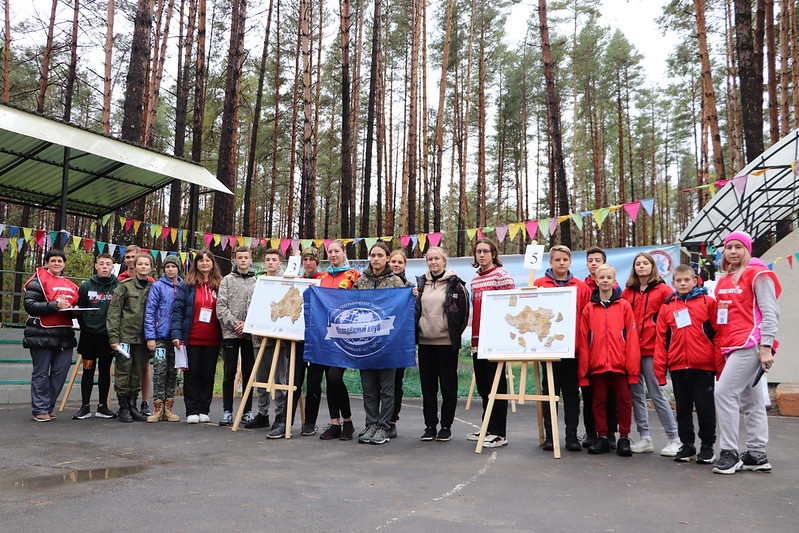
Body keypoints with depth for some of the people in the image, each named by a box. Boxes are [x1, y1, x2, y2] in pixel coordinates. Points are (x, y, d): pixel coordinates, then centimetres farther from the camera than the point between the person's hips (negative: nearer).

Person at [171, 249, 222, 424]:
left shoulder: (220, 285, 8)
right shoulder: (187, 284, 1)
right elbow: (178, 309, -2)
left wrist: (223, 336, 4)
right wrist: (176, 334, -11)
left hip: (212, 340, 2)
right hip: (192, 339, -2)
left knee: (208, 375, 8)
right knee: (192, 375, 5)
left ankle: (204, 411, 17)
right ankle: (192, 411, 13)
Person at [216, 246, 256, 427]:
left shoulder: (257, 282, 8)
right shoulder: (227, 280, 6)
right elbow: (221, 306, -1)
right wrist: (234, 323, -11)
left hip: (250, 333, 1)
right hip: (230, 333, -1)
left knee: (248, 373, 6)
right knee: (230, 373, 2)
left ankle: (247, 411, 15)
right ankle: (227, 411, 9)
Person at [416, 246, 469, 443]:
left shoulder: (454, 283, -3)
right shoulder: (420, 282, 11)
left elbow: (464, 309, -3)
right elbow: (415, 308, 21)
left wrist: (456, 332, -3)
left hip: (447, 342, -4)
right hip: (425, 341, 4)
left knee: (448, 385, 4)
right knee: (427, 385, 8)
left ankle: (446, 426, 14)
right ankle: (430, 425, 17)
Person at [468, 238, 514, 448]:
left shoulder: (501, 274, -7)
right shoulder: (475, 280, 16)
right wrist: (473, 339, 17)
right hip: (478, 340, 8)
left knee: (496, 385, -3)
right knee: (482, 385, 13)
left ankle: (499, 433, 4)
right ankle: (487, 428, 25)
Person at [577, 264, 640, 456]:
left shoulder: (624, 306, 3)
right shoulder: (588, 309, 5)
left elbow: (631, 338, -1)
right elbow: (583, 340, 3)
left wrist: (632, 365, -7)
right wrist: (583, 368, -1)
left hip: (620, 363, -1)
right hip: (597, 364, 1)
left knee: (624, 400, 4)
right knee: (599, 401, 8)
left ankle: (624, 438, 16)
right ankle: (602, 437, 19)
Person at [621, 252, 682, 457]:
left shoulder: (662, 290, 1)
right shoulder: (628, 292, 12)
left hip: (652, 349, -5)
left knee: (656, 393, -4)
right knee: (636, 393, 7)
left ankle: (674, 439, 7)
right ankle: (645, 438, 17)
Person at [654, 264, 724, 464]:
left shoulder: (708, 302, 0)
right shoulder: (667, 307, 7)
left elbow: (718, 333, -3)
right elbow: (661, 339, 5)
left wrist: (720, 366, -8)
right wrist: (660, 369, 0)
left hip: (703, 366, -3)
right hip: (677, 367, 3)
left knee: (705, 408, 4)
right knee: (683, 408, 12)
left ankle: (707, 446, 19)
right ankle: (687, 445, 25)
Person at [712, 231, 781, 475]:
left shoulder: (757, 274, -4)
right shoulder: (724, 280, 17)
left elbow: (770, 312, -10)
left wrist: (766, 347, -16)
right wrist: (720, 347, 14)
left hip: (750, 344, -8)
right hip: (732, 346, 8)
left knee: (724, 393, -13)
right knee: (751, 401, 11)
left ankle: (729, 453, -6)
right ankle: (757, 455, 16)